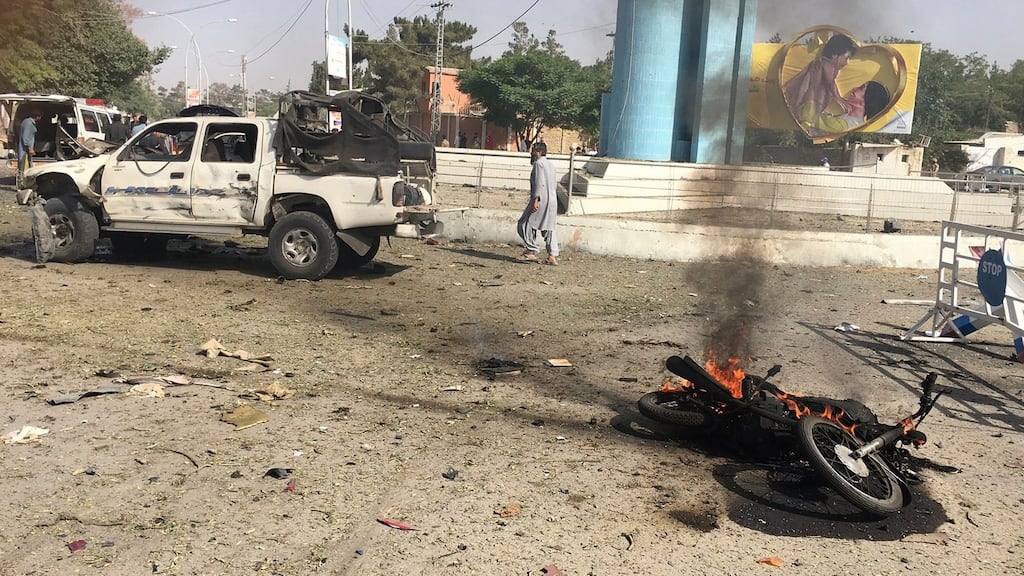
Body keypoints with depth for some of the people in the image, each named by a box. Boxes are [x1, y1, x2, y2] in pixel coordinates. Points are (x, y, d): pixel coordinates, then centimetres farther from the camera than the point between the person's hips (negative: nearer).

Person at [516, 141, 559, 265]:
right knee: (549, 228, 9)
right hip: (553, 200, 9)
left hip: (542, 199, -9)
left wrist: (536, 199, -24)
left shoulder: (539, 163, -8)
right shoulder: (550, 164, 20)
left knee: (525, 225, -2)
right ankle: (553, 256, 4)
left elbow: (540, 183, -19)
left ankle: (531, 252, -4)